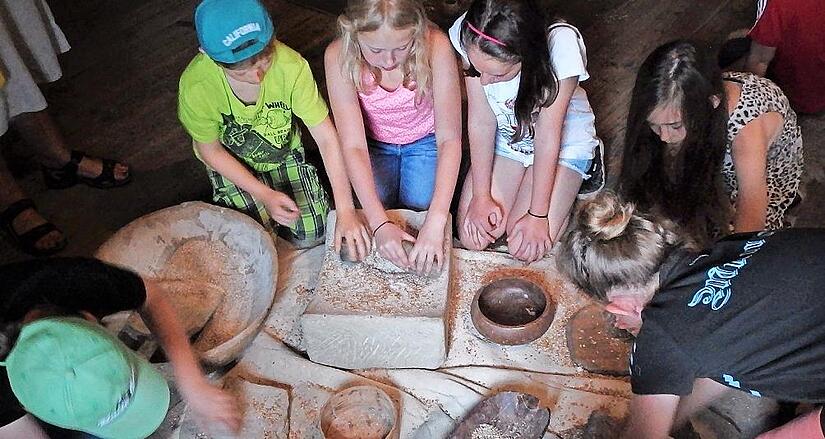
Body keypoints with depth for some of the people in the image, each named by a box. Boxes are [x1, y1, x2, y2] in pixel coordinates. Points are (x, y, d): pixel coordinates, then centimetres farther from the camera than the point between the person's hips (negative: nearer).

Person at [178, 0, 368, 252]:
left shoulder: (292, 66, -34)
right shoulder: (195, 86, -34)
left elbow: (327, 138, -29)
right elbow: (211, 151, -17)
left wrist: (346, 211, -36)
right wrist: (265, 195, -25)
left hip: (285, 153, 1)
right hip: (232, 165, -1)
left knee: (312, 235, -2)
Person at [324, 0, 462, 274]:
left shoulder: (435, 46, -32)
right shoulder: (339, 57, -29)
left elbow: (449, 138, -31)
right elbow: (353, 146, -30)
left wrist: (436, 222, -41)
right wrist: (380, 224, -41)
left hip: (425, 141, 0)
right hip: (374, 144, 1)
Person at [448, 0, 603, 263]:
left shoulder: (561, 46, -35)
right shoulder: (468, 37, -27)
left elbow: (548, 137, -27)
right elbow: (481, 120, -17)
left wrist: (537, 215, -20)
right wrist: (481, 196, -15)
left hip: (564, 140, -3)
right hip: (505, 136, 3)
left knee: (525, 250, -15)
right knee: (472, 239, -9)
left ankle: (571, 183, 12)